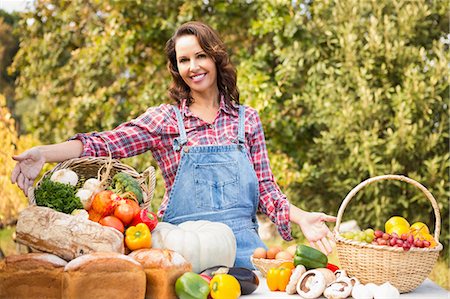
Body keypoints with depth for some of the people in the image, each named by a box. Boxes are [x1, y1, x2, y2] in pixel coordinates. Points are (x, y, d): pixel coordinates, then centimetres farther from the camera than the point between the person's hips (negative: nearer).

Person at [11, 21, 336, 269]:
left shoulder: (247, 119, 9)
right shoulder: (164, 119, 4)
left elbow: (265, 186, 9)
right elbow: (106, 144, -9)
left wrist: (301, 217, -7)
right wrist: (45, 153, -23)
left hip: (242, 243, 2)